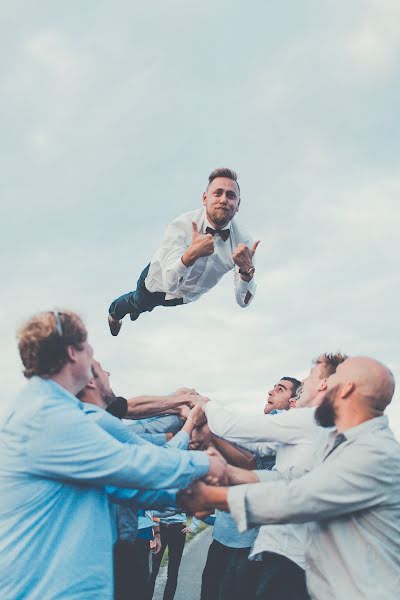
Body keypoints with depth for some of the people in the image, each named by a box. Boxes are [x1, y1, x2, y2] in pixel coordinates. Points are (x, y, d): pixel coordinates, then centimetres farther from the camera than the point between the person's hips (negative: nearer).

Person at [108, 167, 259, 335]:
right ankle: (114, 312, 67)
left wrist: (247, 270, -52)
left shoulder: (243, 241, -31)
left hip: (188, 296, 3)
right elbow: (170, 281, -46)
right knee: (138, 302, 30)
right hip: (159, 282, -3)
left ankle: (135, 309, 71)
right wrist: (191, 254, -64)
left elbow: (243, 301, -32)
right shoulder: (182, 225, -39)